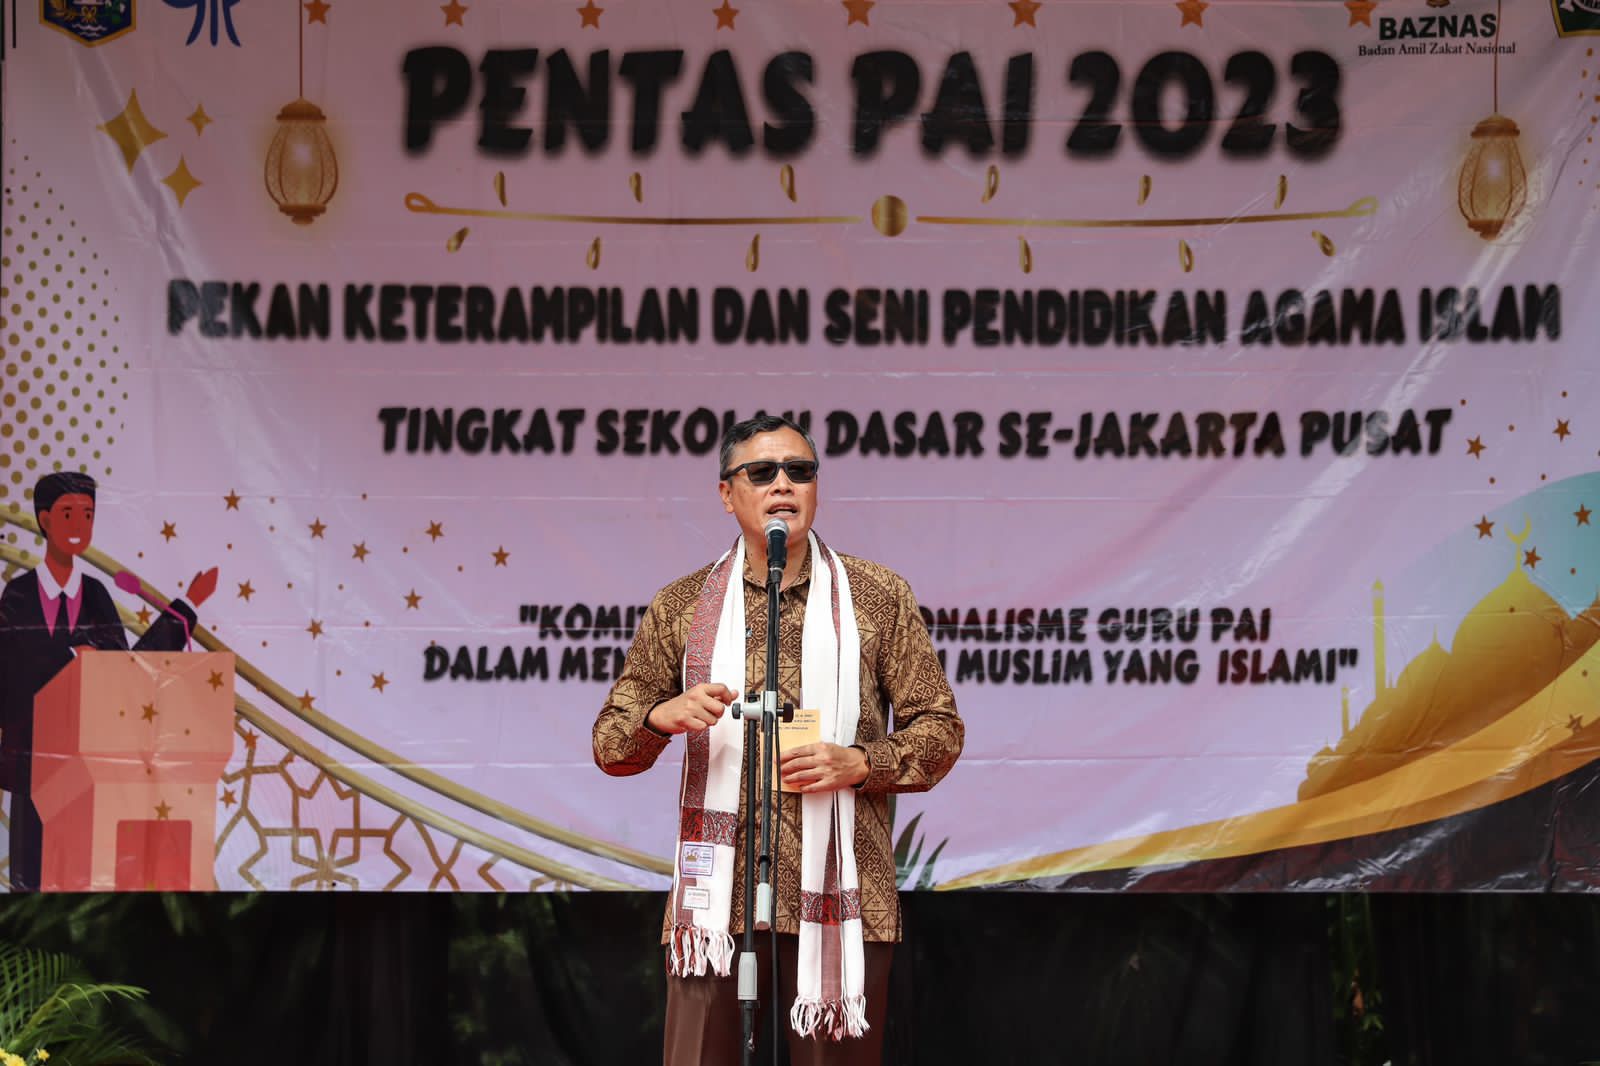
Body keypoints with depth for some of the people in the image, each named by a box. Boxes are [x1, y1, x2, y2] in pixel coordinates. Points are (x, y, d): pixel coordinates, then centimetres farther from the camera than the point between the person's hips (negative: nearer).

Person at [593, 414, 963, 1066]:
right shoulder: (681, 607, 11)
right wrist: (660, 717, -11)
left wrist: (859, 763, -10)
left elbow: (941, 730, 8)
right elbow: (609, 743, 11)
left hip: (839, 899, -1)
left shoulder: (878, 596, 8)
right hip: (716, 898, 1)